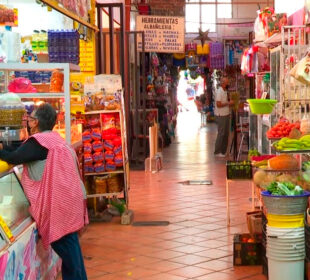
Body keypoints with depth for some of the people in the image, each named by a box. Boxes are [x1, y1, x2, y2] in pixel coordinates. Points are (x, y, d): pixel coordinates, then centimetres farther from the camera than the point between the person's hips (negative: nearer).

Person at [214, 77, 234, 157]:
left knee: (226, 133, 12)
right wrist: (228, 103, -17)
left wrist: (230, 103, 5)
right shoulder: (219, 91, -16)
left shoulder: (225, 91, 14)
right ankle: (217, 152, 1)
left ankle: (223, 151, 20)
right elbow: (218, 104, -21)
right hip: (221, 115, -9)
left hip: (226, 114, 9)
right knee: (221, 133, -6)